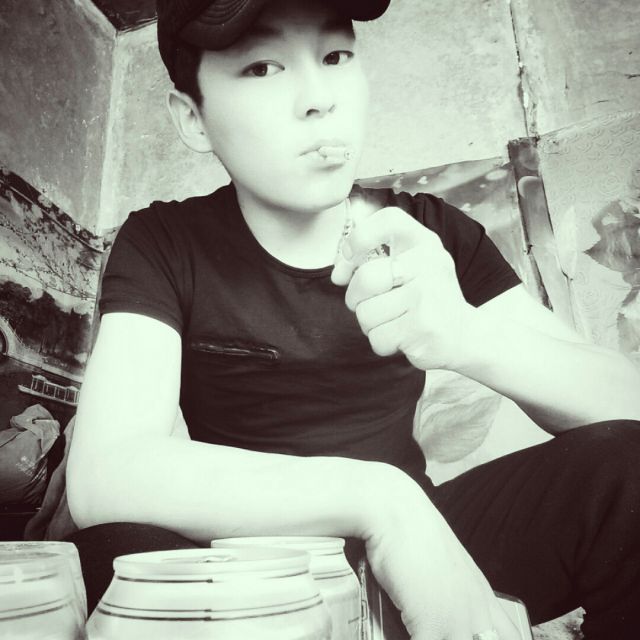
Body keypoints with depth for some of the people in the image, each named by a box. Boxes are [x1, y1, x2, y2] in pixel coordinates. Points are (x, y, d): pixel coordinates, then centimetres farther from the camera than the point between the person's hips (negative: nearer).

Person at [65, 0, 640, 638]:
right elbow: (100, 476, -25)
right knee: (128, 541, -34)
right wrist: (378, 499, -35)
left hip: (421, 534, 3)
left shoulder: (426, 234, -5)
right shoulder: (164, 246, -10)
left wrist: (467, 337, -33)